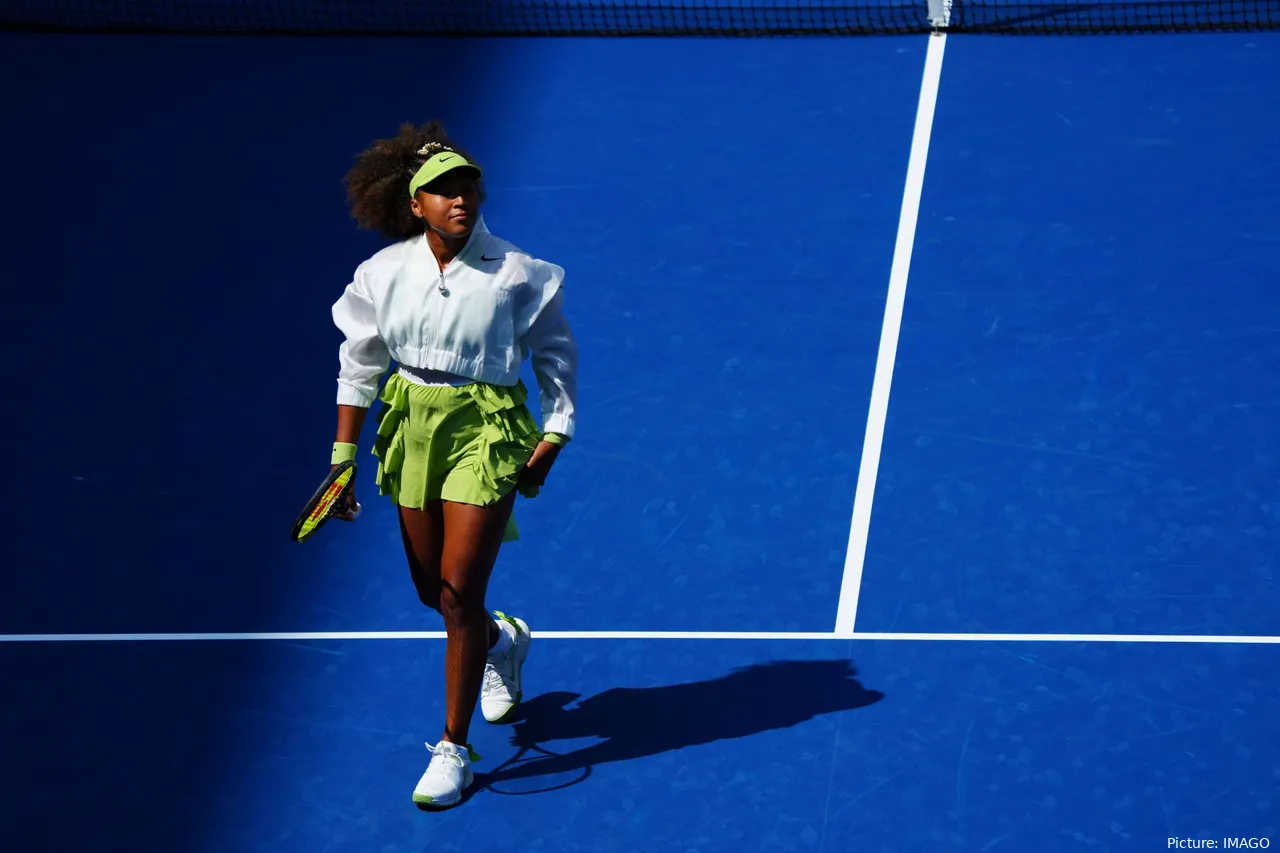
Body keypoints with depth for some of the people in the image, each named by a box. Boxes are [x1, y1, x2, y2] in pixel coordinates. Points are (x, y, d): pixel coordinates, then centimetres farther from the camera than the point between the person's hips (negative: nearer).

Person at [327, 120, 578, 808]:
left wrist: (551, 442, -7)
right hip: (412, 428, 4)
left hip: (486, 430, -4)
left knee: (460, 593, -9)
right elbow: (357, 367, 6)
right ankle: (503, 641, 49)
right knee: (432, 591, 13)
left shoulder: (516, 273, -11)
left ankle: (454, 749, 4)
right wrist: (344, 455, 4)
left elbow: (557, 356, 0)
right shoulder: (385, 272, -2)